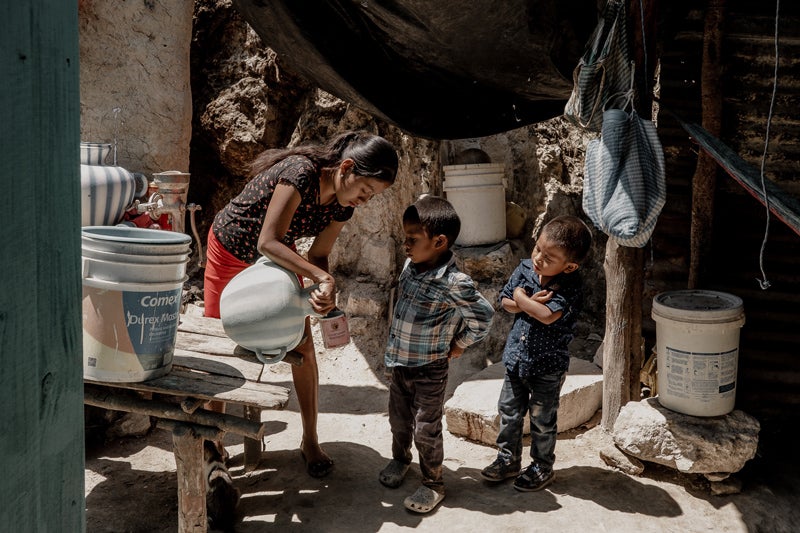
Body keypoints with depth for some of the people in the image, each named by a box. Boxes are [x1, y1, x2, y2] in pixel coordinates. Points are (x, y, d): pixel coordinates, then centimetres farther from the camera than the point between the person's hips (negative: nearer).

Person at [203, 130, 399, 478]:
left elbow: (317, 256, -7)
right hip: (230, 250, -5)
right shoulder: (300, 173, -36)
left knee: (303, 349, 1)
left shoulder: (342, 205, -15)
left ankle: (310, 442, 16)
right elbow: (267, 242, -38)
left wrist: (324, 292, -27)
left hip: (278, 258, 5)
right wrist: (324, 277, -44)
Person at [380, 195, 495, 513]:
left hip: (429, 370, -7)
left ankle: (433, 485, 27)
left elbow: (483, 315, -18)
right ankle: (400, 459, 50)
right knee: (399, 419, 24)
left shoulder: (453, 283, -27)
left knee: (426, 430, 7)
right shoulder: (411, 265, -5)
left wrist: (458, 346, -7)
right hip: (399, 363, 7)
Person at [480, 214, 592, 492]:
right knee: (509, 411, 16)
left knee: (542, 420, 10)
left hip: (548, 366, -5)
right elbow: (505, 301, 1)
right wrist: (531, 304, -17)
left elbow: (548, 315, -35)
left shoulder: (570, 288, -22)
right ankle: (508, 459, 35)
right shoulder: (525, 269, -5)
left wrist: (522, 298, -20)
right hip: (516, 357, 5)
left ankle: (542, 467, 31)